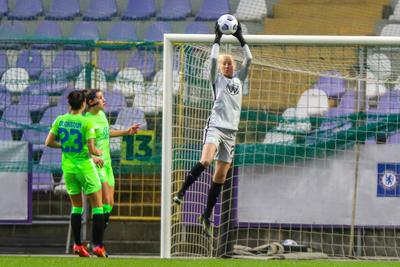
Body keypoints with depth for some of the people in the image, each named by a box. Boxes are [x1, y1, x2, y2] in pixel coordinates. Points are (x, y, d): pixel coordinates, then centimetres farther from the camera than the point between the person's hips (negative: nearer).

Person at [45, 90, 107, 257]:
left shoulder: (60, 120, -1)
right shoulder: (86, 123, -14)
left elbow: (48, 142, 0)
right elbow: (91, 149, -17)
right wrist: (99, 152, 5)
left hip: (67, 167, 5)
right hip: (85, 166, -5)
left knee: (76, 206, 16)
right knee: (97, 206, 5)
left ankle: (77, 245, 9)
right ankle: (98, 246, -2)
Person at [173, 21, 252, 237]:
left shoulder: (238, 79, 18)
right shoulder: (217, 79, 7)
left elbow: (249, 59, 12)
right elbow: (213, 59, -8)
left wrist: (241, 39, 11)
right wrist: (218, 39, -3)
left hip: (231, 131, 4)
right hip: (215, 126, -4)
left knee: (220, 176, 3)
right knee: (206, 160, -32)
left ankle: (207, 216, 9)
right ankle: (182, 191, -23)